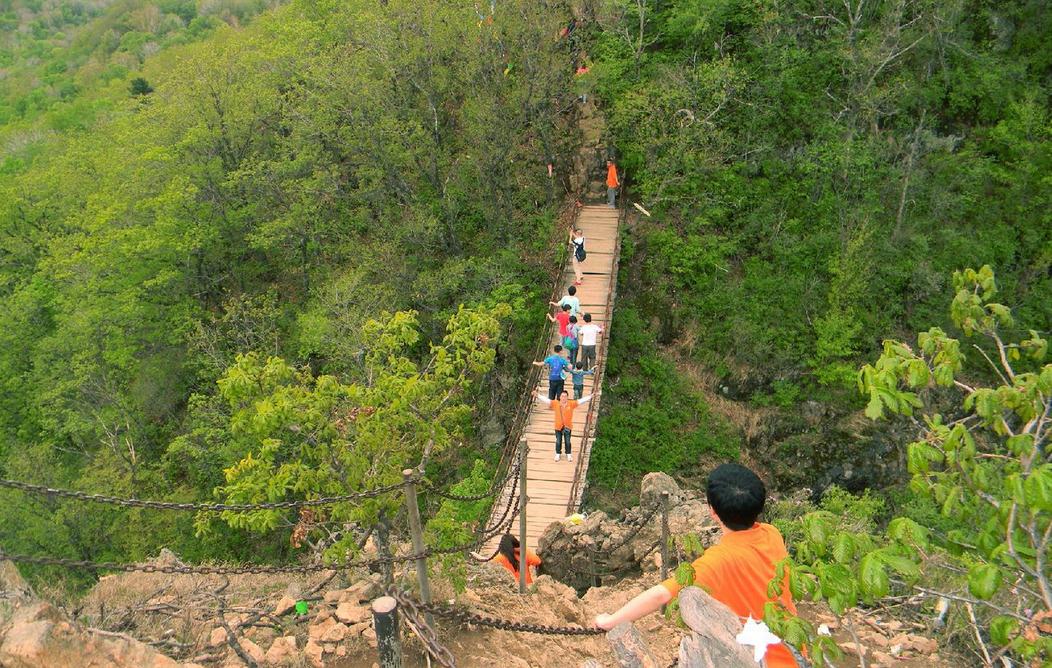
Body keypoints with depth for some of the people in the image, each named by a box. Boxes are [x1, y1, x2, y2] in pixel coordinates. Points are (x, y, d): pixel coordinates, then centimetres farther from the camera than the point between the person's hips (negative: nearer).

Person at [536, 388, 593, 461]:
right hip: (558, 427, 0)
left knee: (567, 441, 9)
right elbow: (546, 400, -10)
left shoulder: (571, 404, -9)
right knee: (558, 441, 12)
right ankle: (558, 454, 31)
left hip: (568, 427, 0)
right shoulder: (555, 404, -9)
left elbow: (581, 401, -9)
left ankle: (568, 454, 29)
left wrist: (590, 397, -13)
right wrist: (538, 395, -17)